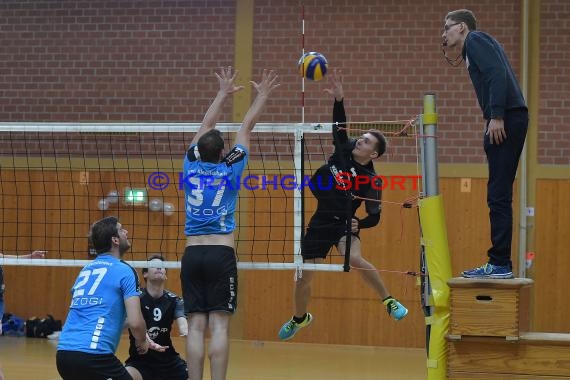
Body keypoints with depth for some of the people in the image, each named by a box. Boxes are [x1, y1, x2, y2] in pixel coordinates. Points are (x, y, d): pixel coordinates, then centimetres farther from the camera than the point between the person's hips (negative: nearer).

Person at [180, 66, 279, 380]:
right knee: (219, 326, -6)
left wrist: (223, 93, 32)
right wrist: (262, 96, 23)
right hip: (221, 254, -3)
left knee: (196, 326, 0)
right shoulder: (230, 169, 0)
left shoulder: (192, 166, 6)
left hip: (192, 254, 3)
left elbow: (206, 127, 21)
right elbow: (247, 127, 12)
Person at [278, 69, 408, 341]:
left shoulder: (371, 181, -11)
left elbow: (374, 216, -8)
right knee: (303, 277, 6)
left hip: (344, 223, -4)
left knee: (355, 259, -35)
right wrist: (339, 99, -24)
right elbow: (339, 125, -7)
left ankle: (389, 301, -15)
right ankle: (300, 318, 36)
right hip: (320, 222, 4)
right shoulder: (343, 151, -3)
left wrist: (359, 224, -27)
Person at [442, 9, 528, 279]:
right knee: (499, 195, 10)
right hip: (510, 119, 10)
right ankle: (500, 264, 12)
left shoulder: (476, 40, -1)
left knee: (498, 195, -10)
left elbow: (497, 73, -15)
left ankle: (500, 264, -10)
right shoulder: (476, 46, 26)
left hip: (506, 119, -10)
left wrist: (496, 116, -21)